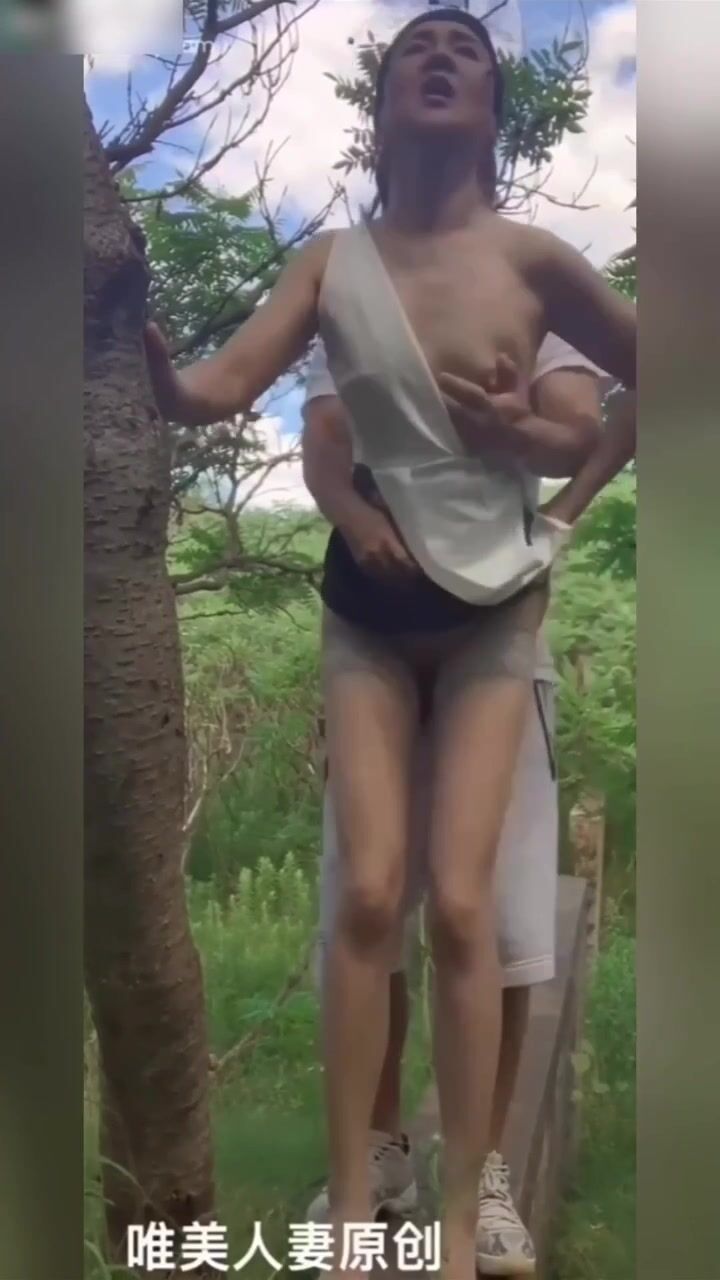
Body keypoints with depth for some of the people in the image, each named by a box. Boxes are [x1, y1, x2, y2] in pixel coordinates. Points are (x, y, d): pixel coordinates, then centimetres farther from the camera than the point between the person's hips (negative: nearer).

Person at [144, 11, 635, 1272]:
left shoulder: (528, 258, -7)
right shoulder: (327, 265, -2)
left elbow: (651, 381, 4)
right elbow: (200, 397, -12)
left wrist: (565, 509, 1)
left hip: (493, 612, -1)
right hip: (371, 611, 2)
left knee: (460, 903, -8)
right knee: (369, 894, -8)